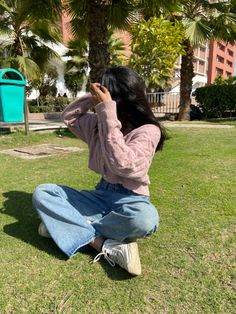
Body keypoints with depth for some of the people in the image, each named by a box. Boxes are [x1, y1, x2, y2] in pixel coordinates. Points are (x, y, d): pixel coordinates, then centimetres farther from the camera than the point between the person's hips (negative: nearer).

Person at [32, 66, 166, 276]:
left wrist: (107, 112, -27)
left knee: (145, 219, -40)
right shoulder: (98, 123, 5)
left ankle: (69, 226, -16)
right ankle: (106, 245, -22)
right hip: (102, 195, 5)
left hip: (130, 200, -5)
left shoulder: (148, 131, -15)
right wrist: (92, 98, -2)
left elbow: (122, 165, -31)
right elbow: (69, 117, 17)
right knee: (42, 193, -11)